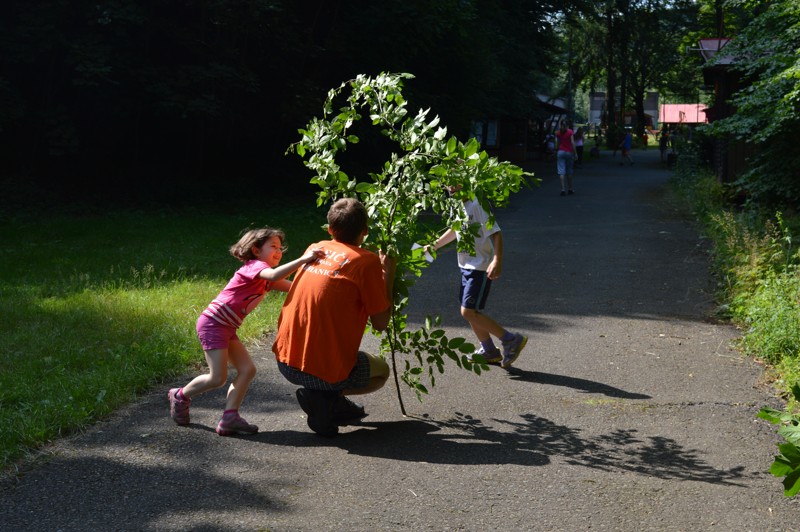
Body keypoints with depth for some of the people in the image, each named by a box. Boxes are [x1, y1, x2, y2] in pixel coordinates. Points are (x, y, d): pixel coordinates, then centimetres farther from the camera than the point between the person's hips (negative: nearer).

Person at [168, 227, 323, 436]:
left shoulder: (265, 279, 16)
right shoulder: (255, 266, -13)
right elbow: (274, 275, -35)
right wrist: (303, 260, -39)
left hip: (227, 328, 10)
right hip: (213, 322, -10)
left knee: (247, 370, 1)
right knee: (218, 378, -7)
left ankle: (229, 418, 0)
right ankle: (180, 396, 17)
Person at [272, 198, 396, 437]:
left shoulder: (316, 248, 9)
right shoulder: (367, 261, -9)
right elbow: (381, 323, -4)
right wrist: (388, 274, 6)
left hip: (284, 362, 6)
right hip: (324, 370, -6)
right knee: (381, 370, 24)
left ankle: (335, 405, 17)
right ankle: (324, 398, -2)